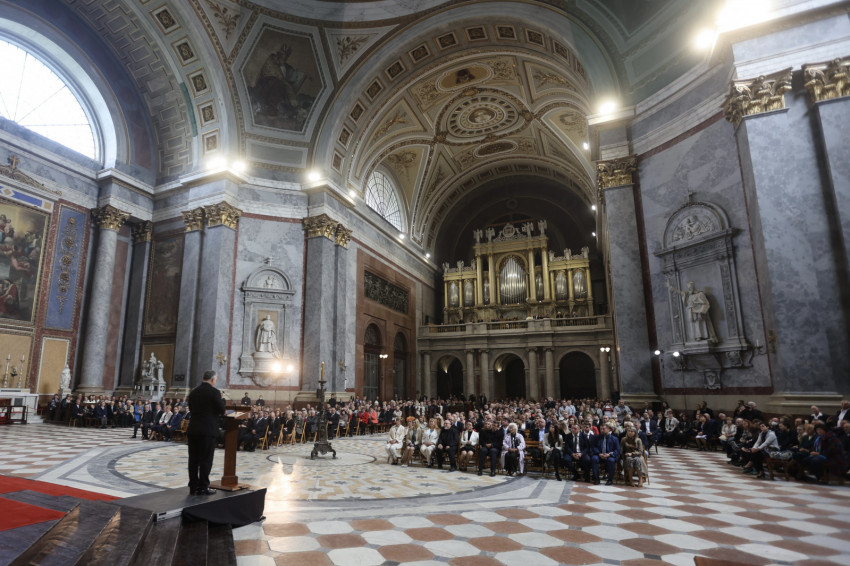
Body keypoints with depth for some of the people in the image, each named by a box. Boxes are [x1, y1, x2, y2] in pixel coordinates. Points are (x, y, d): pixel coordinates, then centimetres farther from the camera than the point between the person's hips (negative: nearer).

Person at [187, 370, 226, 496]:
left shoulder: (193, 392, 9)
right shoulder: (214, 392, -11)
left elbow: (191, 408, 18)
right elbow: (221, 411, -8)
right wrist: (222, 399, 7)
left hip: (193, 429, 6)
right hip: (208, 430, -6)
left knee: (193, 459, 10)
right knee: (206, 459, 1)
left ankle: (193, 487, 16)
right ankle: (203, 488, 5)